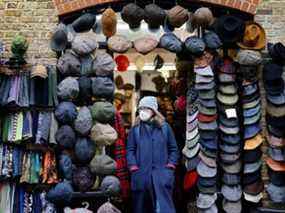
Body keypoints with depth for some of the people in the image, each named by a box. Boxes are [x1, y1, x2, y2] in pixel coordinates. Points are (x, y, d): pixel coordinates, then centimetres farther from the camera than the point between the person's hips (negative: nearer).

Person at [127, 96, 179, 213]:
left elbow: (173, 149, 9)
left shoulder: (165, 127, 8)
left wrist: (170, 167, -3)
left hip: (162, 176, -1)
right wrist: (134, 168, -7)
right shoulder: (135, 129, 9)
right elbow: (130, 150, 5)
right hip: (140, 176, 2)